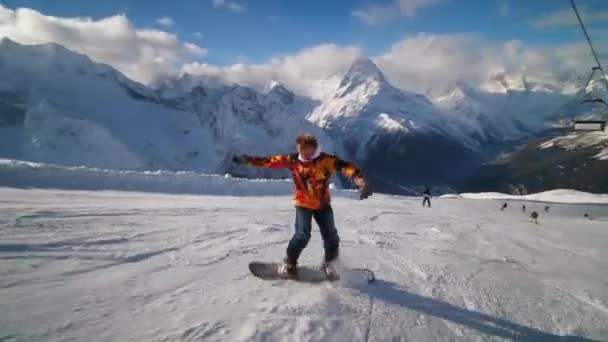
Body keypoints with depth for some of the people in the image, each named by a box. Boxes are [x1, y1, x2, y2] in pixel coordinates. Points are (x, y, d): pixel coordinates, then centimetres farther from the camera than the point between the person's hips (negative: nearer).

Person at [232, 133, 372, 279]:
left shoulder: (327, 160, -20)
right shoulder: (292, 160, -14)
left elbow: (347, 167, -31)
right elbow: (270, 161, -11)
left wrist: (361, 182, -47)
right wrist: (248, 160, -15)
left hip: (323, 204, 1)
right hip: (303, 204, -1)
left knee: (331, 236, 0)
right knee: (302, 234, -16)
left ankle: (329, 263, 29)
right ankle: (289, 263, 9)